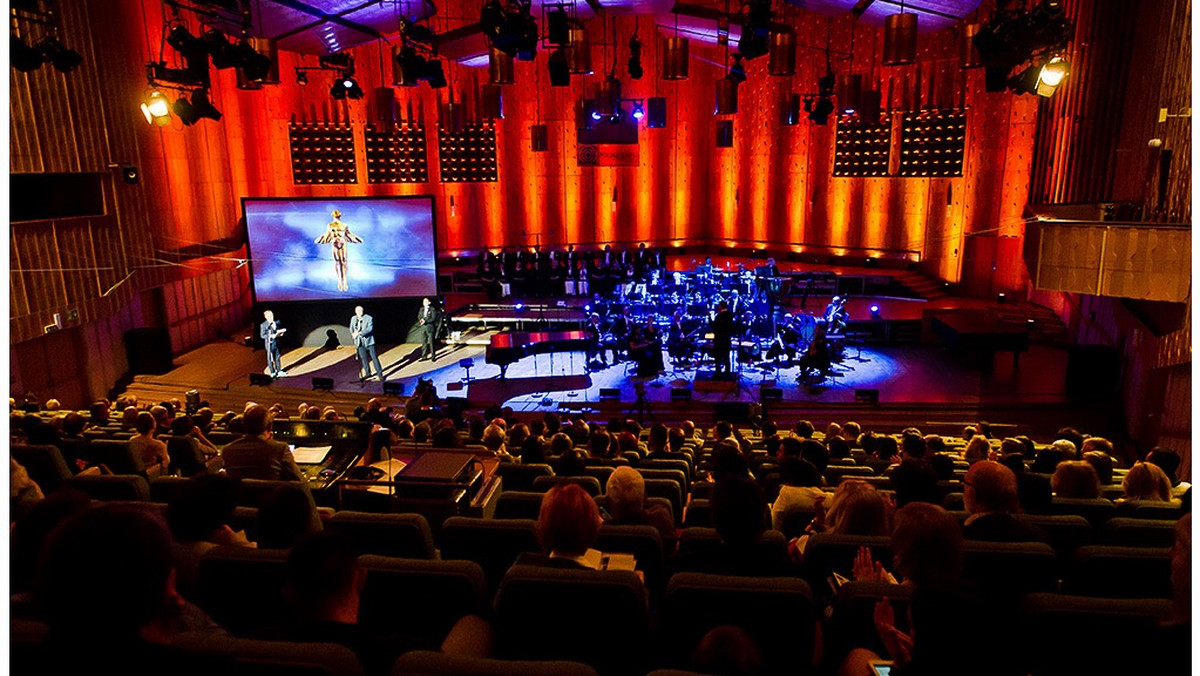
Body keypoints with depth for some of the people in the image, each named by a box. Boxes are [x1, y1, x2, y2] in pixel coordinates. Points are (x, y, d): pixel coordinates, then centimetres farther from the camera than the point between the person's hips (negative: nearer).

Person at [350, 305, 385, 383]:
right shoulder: (353, 318, 6)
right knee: (363, 358, 10)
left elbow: (369, 328, -21)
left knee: (374, 357, -3)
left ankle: (379, 373, 4)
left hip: (369, 340, -4)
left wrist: (359, 333, -29)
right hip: (360, 342, 4)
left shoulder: (369, 318, -10)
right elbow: (351, 328, 13)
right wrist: (353, 334, -10)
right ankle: (368, 373, 22)